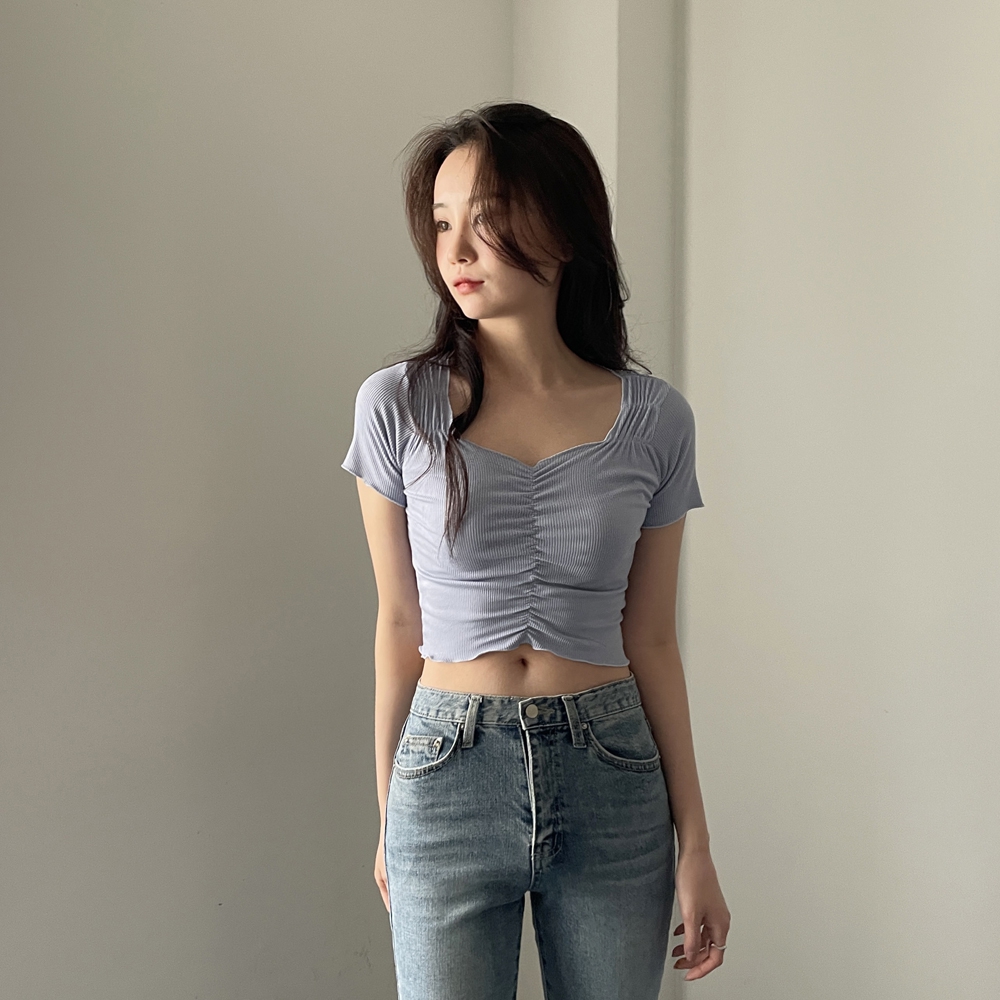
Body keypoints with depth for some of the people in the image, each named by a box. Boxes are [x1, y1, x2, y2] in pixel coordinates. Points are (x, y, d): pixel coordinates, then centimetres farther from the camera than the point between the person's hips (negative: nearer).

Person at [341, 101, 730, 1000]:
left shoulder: (654, 419, -3)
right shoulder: (399, 406, -6)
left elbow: (650, 640, 2)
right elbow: (400, 626, 2)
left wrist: (695, 843, 3)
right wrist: (387, 814, 8)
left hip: (612, 780, 1)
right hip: (449, 773, -1)